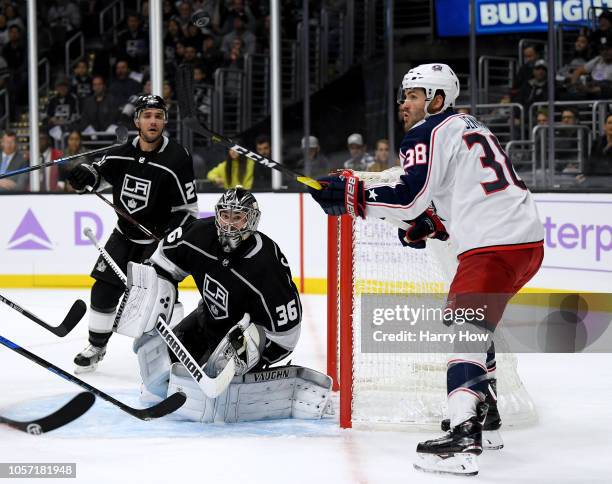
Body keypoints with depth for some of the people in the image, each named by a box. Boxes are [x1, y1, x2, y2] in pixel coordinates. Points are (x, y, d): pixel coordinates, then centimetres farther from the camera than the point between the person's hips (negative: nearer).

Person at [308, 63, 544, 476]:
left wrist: (350, 194, -10)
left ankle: (464, 437, -33)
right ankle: (483, 410, 36)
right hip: (528, 239, 10)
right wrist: (434, 222, 21)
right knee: (471, 319, 27)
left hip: (495, 245, -10)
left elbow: (408, 196, -15)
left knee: (465, 331, -18)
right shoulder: (470, 127, 26)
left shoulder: (430, 133, -5)